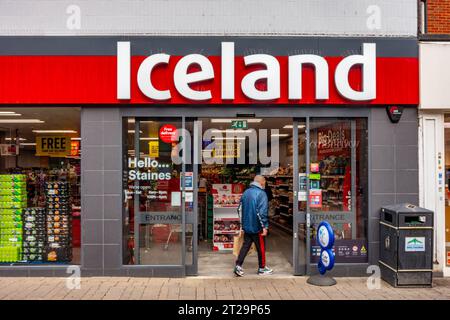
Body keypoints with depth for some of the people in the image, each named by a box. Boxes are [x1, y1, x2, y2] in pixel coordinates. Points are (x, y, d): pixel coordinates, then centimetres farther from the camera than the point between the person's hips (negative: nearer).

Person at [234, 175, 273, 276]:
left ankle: (238, 265, 5)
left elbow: (240, 208, 15)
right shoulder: (261, 194, -15)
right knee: (261, 247, 8)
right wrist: (265, 226, -17)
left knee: (245, 245, 12)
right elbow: (262, 212, -21)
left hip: (246, 226, 7)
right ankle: (262, 268, 20)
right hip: (257, 227, -6)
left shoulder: (246, 192, 9)